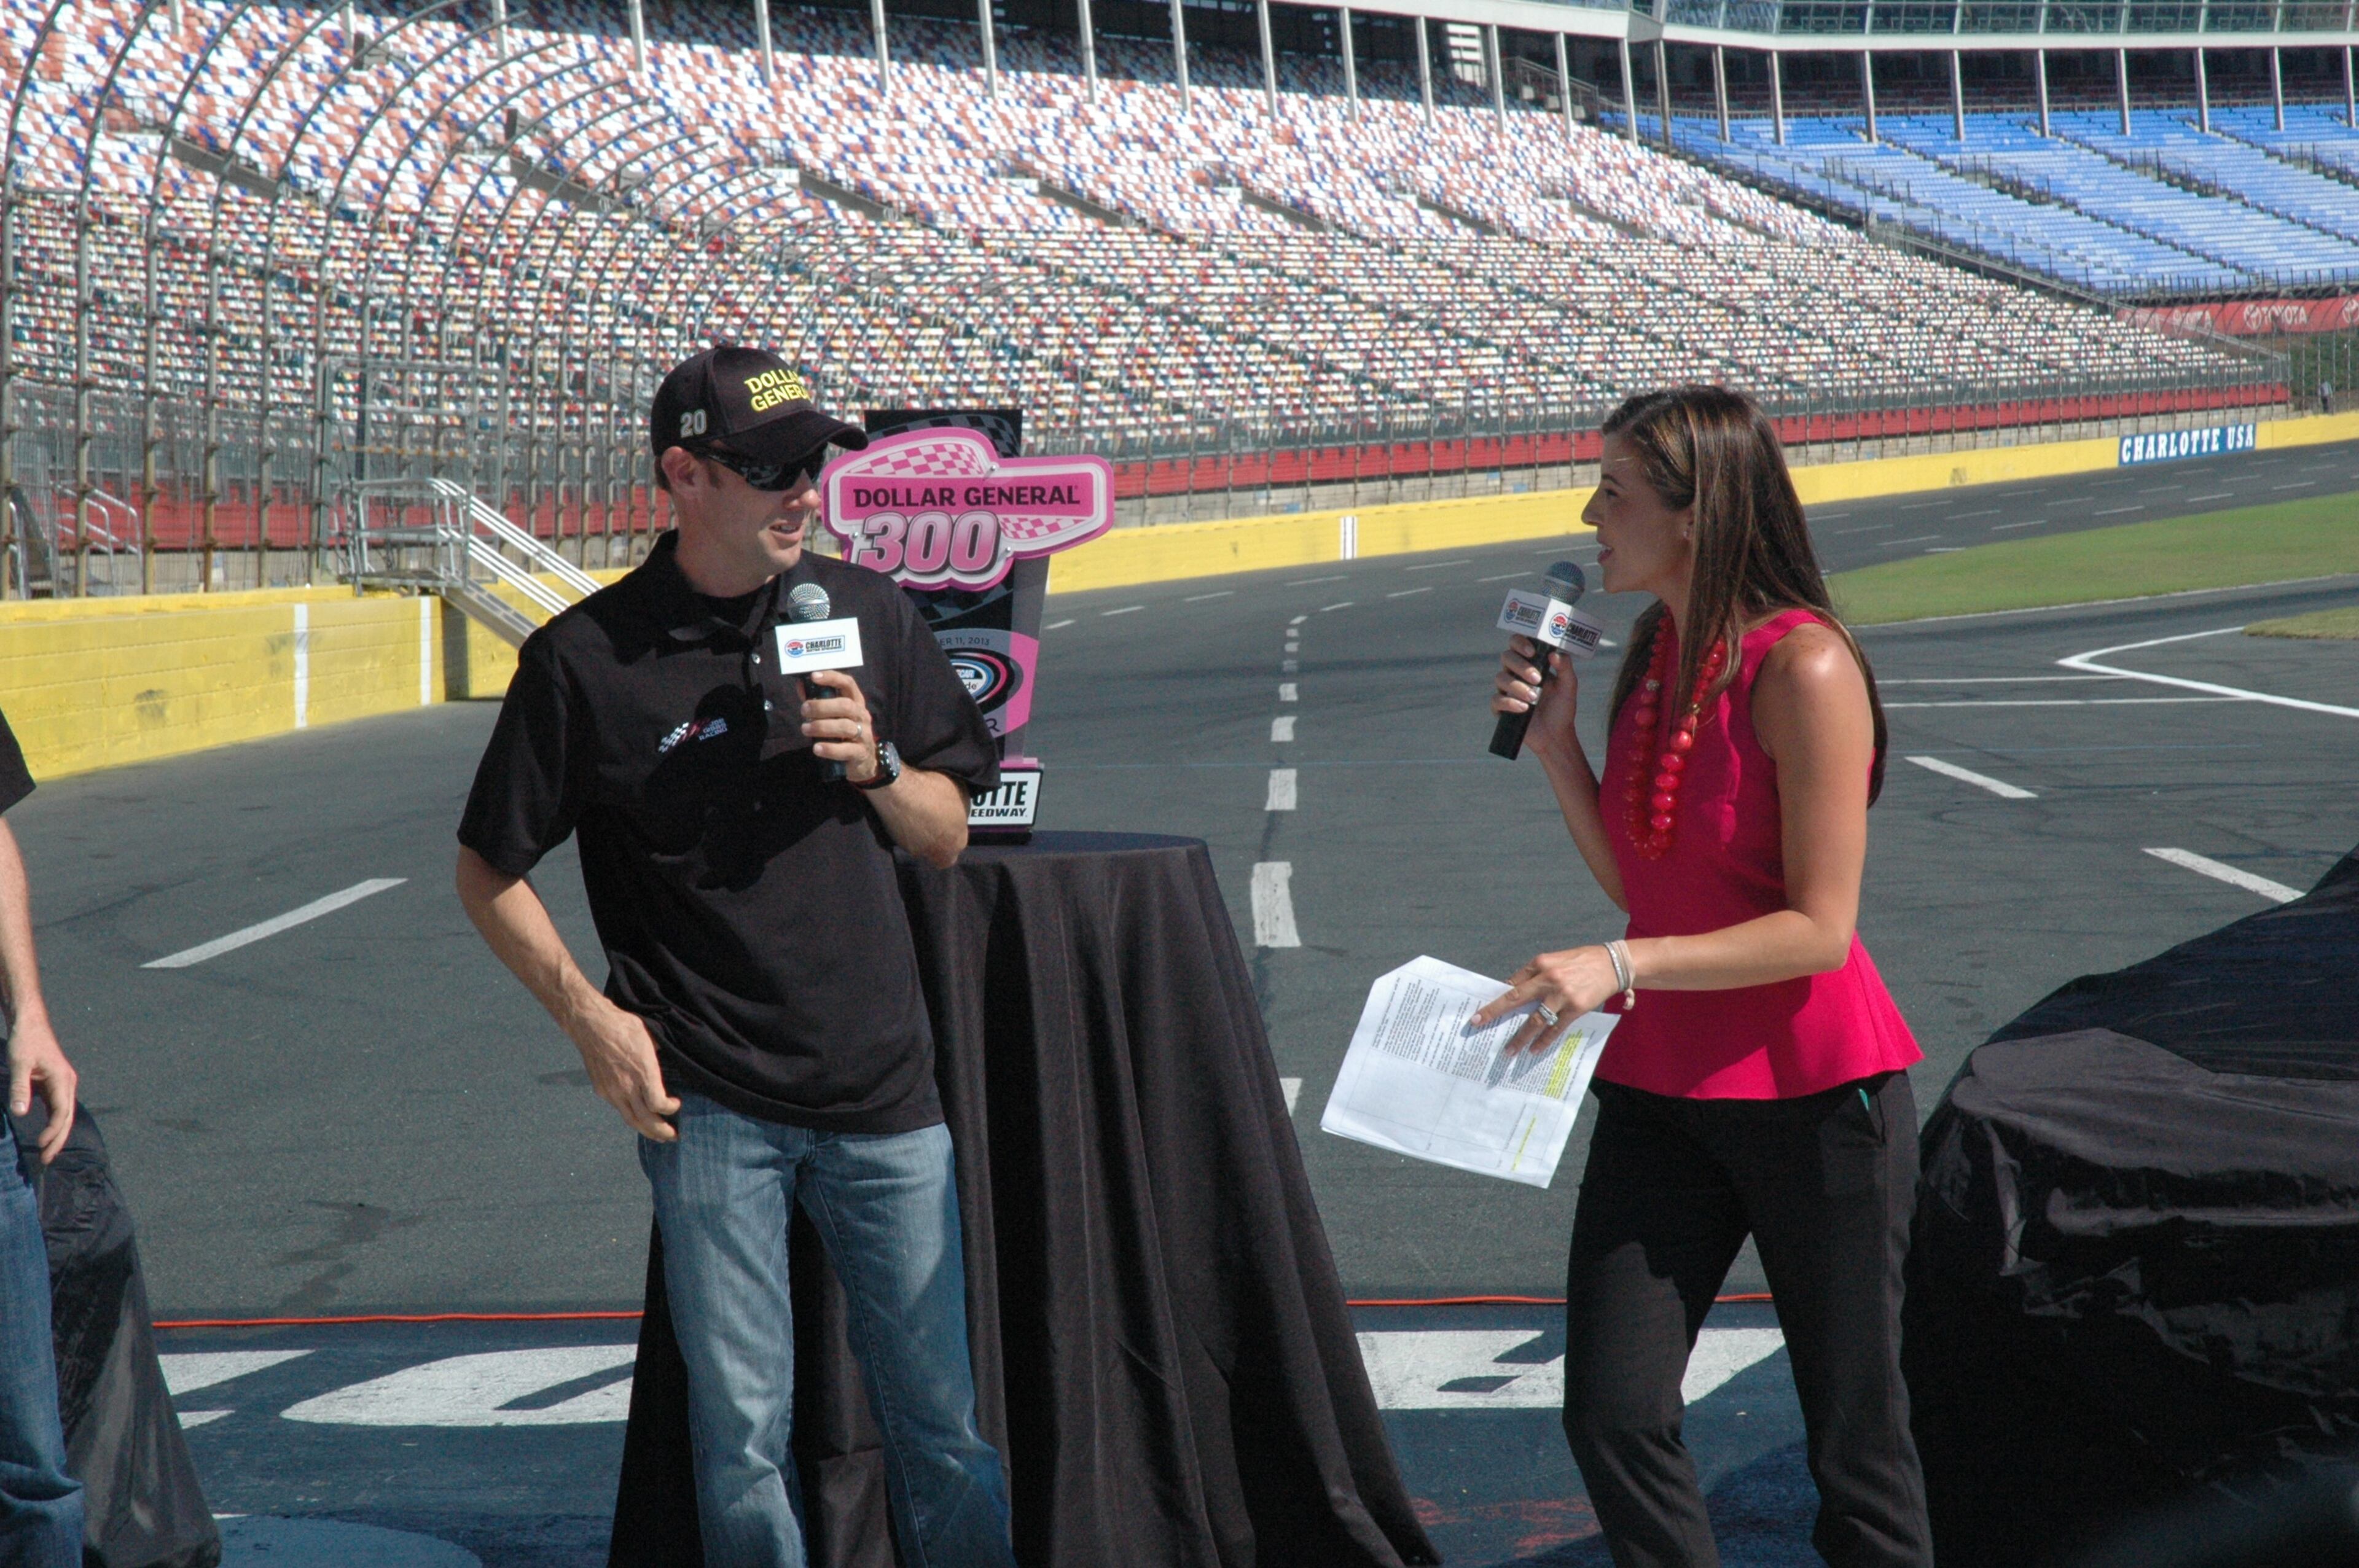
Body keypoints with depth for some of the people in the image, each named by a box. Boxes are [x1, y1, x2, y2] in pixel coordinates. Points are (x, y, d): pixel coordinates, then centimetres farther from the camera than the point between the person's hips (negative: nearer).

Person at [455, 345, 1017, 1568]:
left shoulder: (867, 614, 6)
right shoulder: (585, 658, -5)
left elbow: (946, 839, 13)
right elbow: (488, 871, 3)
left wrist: (877, 767, -7)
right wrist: (586, 1012, -8)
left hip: (882, 1092, 3)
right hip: (707, 1102, -3)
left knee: (942, 1415, 7)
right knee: (743, 1432, 3)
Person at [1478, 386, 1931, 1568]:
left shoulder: (1804, 669, -17)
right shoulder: (1653, 651, 7)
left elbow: (1820, 928, -19)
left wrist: (1620, 966, -26)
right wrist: (1553, 741, 0)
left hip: (1812, 1091, -7)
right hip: (1660, 1085, 7)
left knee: (1852, 1438, 5)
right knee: (1610, 1417, -1)